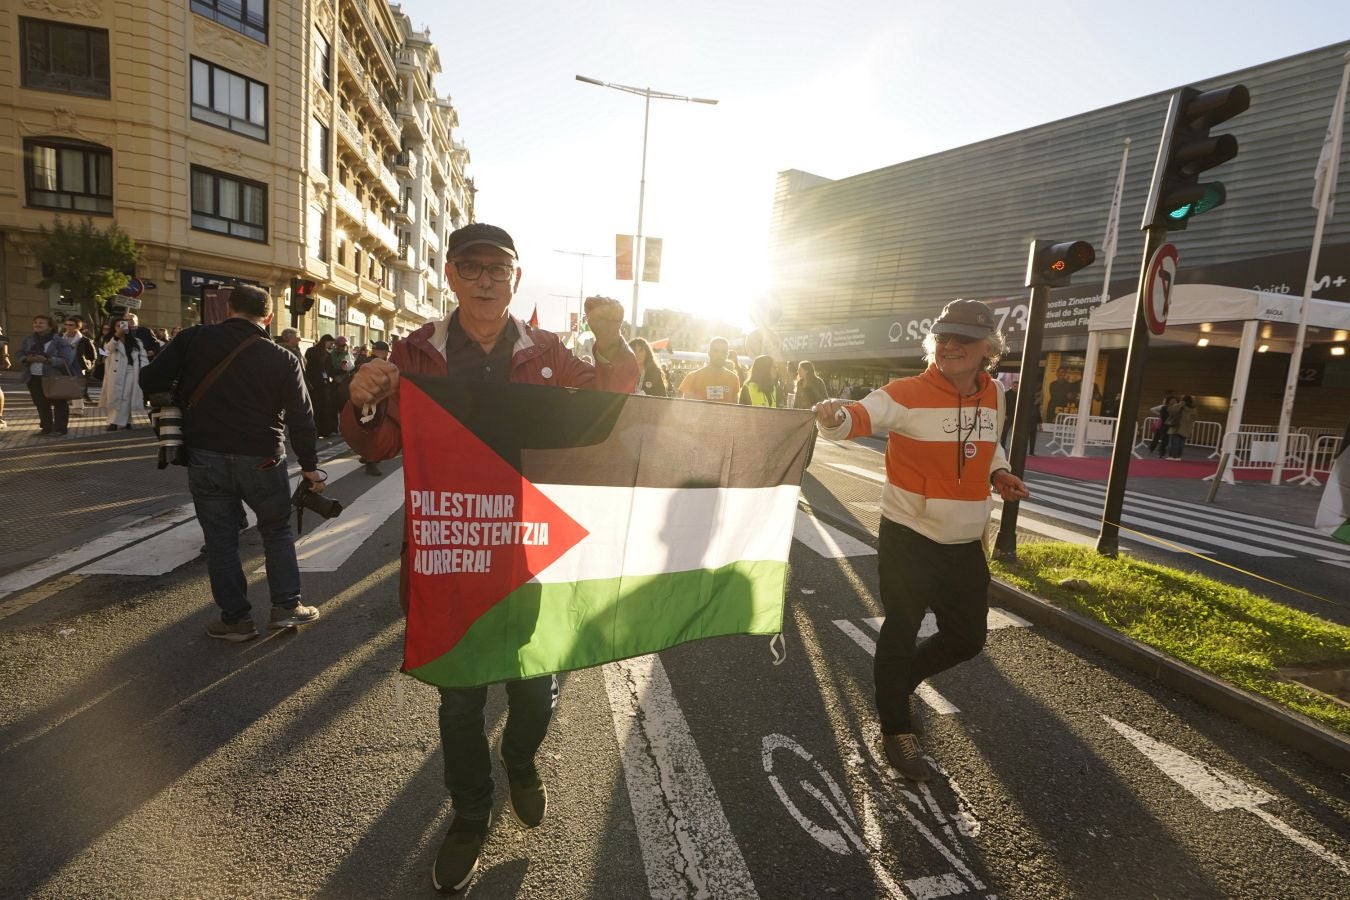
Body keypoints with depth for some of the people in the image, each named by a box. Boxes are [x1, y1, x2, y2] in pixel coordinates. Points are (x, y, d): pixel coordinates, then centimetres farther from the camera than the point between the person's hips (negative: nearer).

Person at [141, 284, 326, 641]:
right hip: (261, 461, -1)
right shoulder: (282, 359, -7)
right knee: (277, 531, 15)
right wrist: (310, 466, 3)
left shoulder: (193, 339, -4)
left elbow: (150, 380, -2)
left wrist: (182, 392, 19)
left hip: (205, 457, 1)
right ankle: (286, 606, 16)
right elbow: (301, 417, -5)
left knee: (220, 539, 10)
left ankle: (235, 618, 16)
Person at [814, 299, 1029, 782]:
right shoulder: (908, 394, -17)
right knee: (902, 629, 5)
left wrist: (998, 473, 3)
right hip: (910, 537, -6)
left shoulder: (992, 394, 4)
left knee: (967, 636, 17)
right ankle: (897, 730, 26)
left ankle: (899, 679, 43)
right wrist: (835, 417, -56)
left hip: (965, 542, 7)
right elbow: (862, 415, -33)